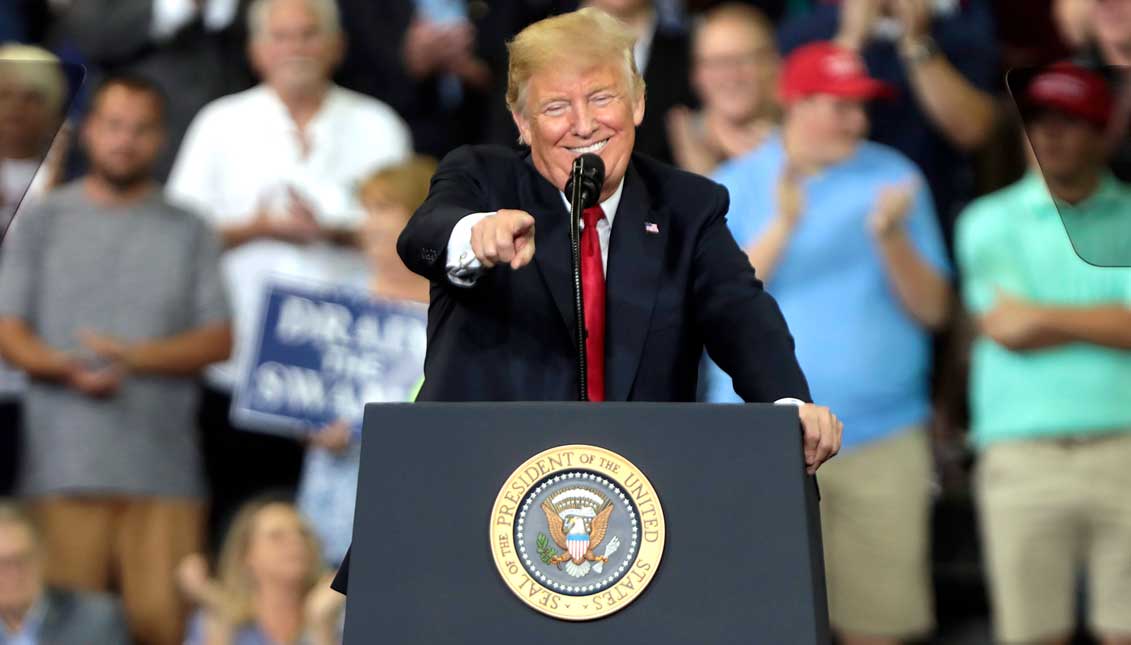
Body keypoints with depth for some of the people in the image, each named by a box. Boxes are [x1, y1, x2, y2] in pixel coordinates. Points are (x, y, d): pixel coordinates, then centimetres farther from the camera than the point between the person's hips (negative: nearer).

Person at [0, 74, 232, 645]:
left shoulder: (189, 233, 15)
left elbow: (219, 340, 7)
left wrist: (134, 357, -10)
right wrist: (69, 368, -14)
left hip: (163, 464, 0)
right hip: (65, 464, 0)